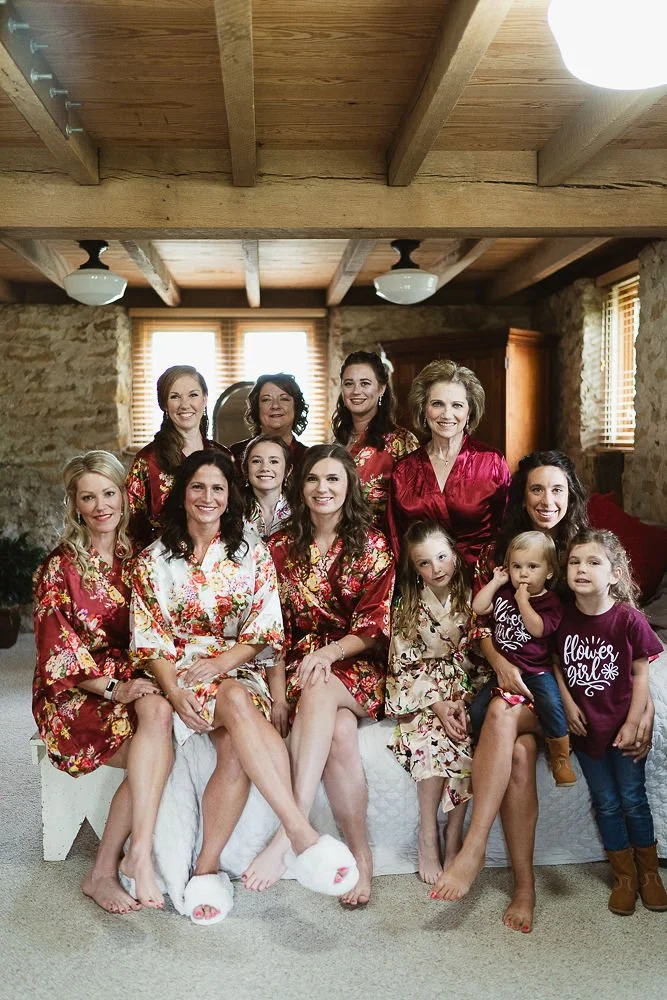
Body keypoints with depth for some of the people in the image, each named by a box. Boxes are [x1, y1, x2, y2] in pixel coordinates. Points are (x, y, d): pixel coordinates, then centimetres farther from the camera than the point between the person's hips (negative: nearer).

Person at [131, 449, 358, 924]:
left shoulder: (252, 553, 8)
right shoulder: (154, 559, 9)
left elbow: (264, 633, 2)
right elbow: (149, 640, 2)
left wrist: (219, 663, -13)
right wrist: (174, 690, -14)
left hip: (239, 669, 1)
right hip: (180, 675, -1)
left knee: (236, 751, -32)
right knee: (238, 703, -36)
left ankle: (207, 867, -16)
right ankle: (304, 835, -41)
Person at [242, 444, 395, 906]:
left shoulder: (373, 546, 3)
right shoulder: (281, 547, 8)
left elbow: (374, 625, -3)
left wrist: (328, 652, -21)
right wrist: (278, 686, -8)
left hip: (358, 667, -1)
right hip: (299, 665, 2)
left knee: (320, 692, -37)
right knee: (340, 731, -31)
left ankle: (288, 834, -40)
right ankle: (361, 856, -21)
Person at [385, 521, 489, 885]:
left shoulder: (470, 599, 1)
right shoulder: (407, 608, -2)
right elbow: (403, 666, -4)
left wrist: (461, 700, -15)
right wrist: (437, 703, -17)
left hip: (462, 689, 1)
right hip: (419, 694, -1)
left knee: (466, 738, -27)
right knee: (432, 733, -30)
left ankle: (454, 834, -13)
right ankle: (428, 836, -15)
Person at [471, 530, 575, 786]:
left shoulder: (551, 602, -4)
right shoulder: (504, 593, 11)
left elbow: (537, 629, -19)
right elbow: (478, 607, 1)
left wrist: (523, 601, -18)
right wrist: (496, 582, 0)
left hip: (536, 670, -4)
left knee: (551, 704, -28)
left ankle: (560, 758, -9)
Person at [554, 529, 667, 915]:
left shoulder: (629, 619, -16)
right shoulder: (565, 617, -9)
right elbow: (557, 662, 4)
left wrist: (633, 723, -11)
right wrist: (568, 703, -5)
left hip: (622, 724, -2)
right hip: (586, 724, 2)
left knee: (633, 800, 9)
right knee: (606, 803, 12)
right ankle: (624, 876, 28)